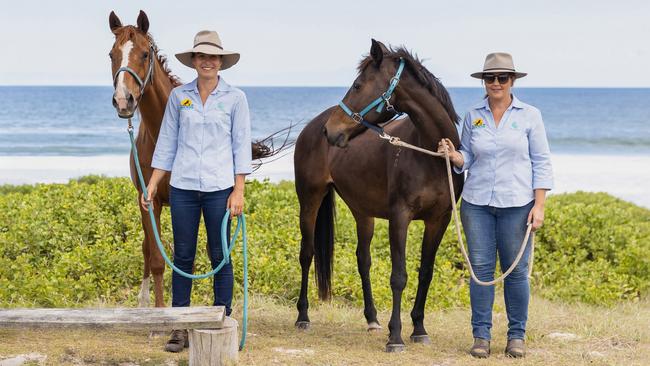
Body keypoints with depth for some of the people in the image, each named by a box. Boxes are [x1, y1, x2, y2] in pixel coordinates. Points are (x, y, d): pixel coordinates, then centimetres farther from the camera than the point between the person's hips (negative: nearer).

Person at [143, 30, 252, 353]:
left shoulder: (235, 98, 0)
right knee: (182, 256, 5)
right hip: (183, 186, 2)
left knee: (220, 257, 3)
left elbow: (241, 146, -1)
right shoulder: (178, 96, 6)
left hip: (219, 187, -2)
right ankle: (180, 329, 10)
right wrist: (152, 185, 4)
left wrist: (238, 191, -7)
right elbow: (166, 143, 9)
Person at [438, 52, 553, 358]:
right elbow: (466, 160, 13)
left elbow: (541, 163, 0)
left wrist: (539, 206, -7)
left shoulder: (529, 115, 0)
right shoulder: (473, 116, 7)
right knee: (481, 269, 3)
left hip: (516, 204, -2)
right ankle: (481, 335, 10)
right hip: (477, 203, 2)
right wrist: (453, 155, -11)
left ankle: (517, 335, 13)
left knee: (516, 270, 2)